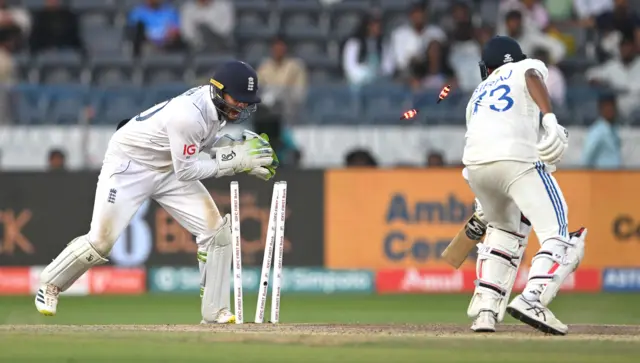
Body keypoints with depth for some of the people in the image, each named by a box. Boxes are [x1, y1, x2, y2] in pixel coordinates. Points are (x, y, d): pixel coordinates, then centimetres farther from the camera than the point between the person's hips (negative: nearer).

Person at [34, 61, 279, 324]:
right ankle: (50, 284, 21)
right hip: (129, 164, -8)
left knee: (216, 231, -6)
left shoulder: (216, 104, -9)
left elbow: (206, 144, 9)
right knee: (101, 241, -6)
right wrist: (233, 161, -26)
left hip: (168, 170, 8)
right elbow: (186, 171, -28)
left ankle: (214, 312, 2)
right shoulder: (189, 113, -34)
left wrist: (246, 159, -7)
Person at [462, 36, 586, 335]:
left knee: (504, 229, 29)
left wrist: (483, 209, 41)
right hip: (517, 158, -5)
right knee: (559, 236, -5)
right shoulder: (528, 67, 25)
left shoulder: (478, 94, 36)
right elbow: (533, 77, -1)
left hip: (475, 164, 5)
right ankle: (532, 299, -29)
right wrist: (550, 118, -18)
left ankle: (485, 308, 13)